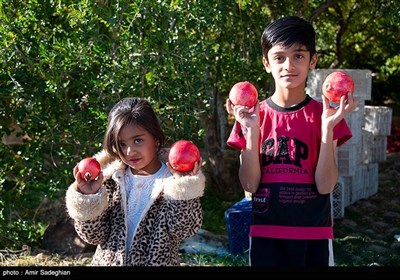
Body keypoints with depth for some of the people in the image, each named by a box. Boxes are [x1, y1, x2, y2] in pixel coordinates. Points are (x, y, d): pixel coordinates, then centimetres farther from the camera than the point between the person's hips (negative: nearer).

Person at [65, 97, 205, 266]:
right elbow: (95, 235, -9)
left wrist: (184, 187, -29)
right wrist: (89, 198, -23)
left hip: (159, 262, -1)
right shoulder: (110, 178, -9)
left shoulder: (173, 178, -13)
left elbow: (183, 230, -19)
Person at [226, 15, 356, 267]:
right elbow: (250, 184, -7)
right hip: (265, 234, 1)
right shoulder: (253, 115, -1)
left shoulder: (324, 114, -4)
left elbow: (325, 186, -10)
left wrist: (327, 127, -19)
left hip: (314, 234, 0)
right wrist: (251, 131, -17)